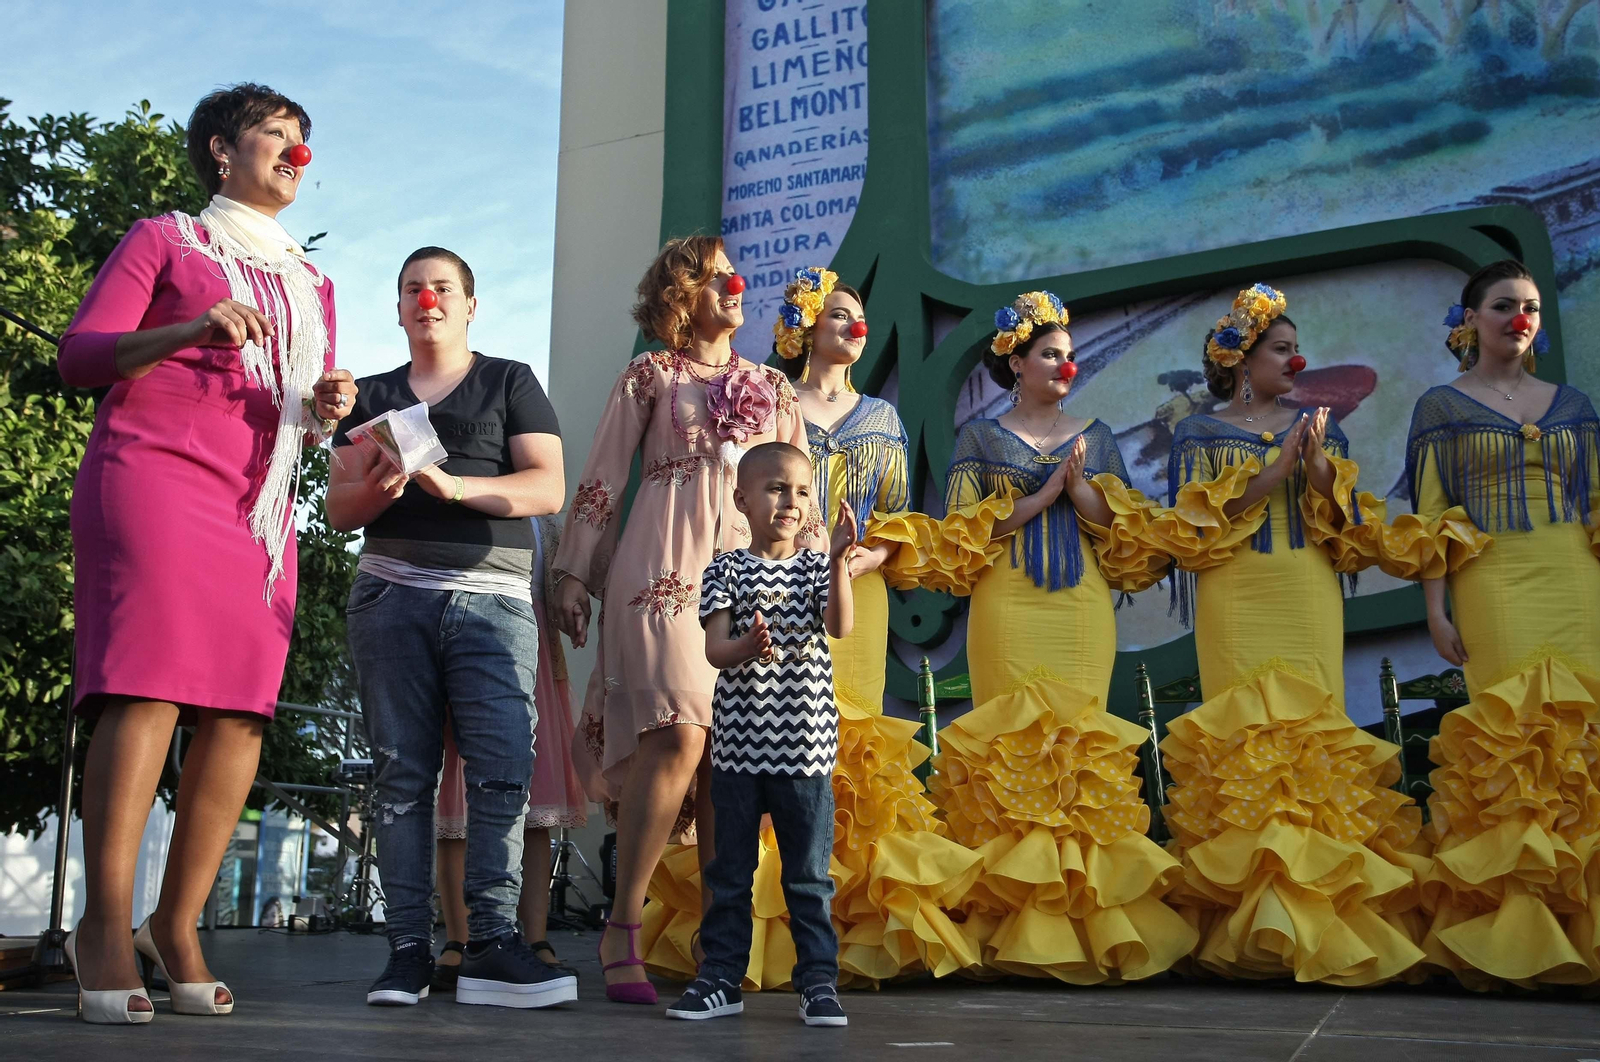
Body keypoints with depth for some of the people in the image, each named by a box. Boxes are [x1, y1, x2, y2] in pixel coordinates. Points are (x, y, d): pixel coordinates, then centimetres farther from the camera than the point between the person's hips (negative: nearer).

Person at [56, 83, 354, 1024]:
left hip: (257, 504, 5)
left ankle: (179, 924, -1)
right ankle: (107, 926, -18)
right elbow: (80, 355, 3)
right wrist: (188, 330, -14)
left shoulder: (311, 283, 26)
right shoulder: (164, 239, 12)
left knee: (242, 713, -7)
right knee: (149, 686, -19)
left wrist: (327, 410, 1)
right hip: (155, 470, -5)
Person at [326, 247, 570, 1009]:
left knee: (502, 767, -14)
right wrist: (376, 491, -8)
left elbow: (548, 488, 0)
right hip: (392, 593, 2)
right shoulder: (373, 396, 21)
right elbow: (338, 507, 15)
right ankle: (409, 947, 0)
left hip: (493, 595, -2)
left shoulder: (510, 383, 13)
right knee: (402, 773, -2)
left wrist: (454, 486, -14)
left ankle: (492, 945, -13)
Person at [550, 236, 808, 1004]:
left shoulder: (771, 387, 23)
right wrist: (575, 577, 3)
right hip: (663, 568, -4)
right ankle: (622, 931, -12)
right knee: (679, 734, -18)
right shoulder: (649, 375, 12)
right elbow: (600, 481, 9)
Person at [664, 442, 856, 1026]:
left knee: (808, 872, 5)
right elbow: (714, 649, -6)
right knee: (730, 870, 9)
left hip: (803, 745, 0)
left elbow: (840, 626, -11)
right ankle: (720, 977, 18)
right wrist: (747, 646, -27)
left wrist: (838, 561, -23)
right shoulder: (726, 569, 3)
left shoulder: (815, 566, 7)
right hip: (739, 742, 0)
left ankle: (819, 979, 13)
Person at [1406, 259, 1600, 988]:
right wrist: (1436, 609, -5)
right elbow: (1430, 517, 3)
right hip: (1493, 583, -3)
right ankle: (1510, 931, -2)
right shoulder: (1442, 407, 7)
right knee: (1511, 740, -9)